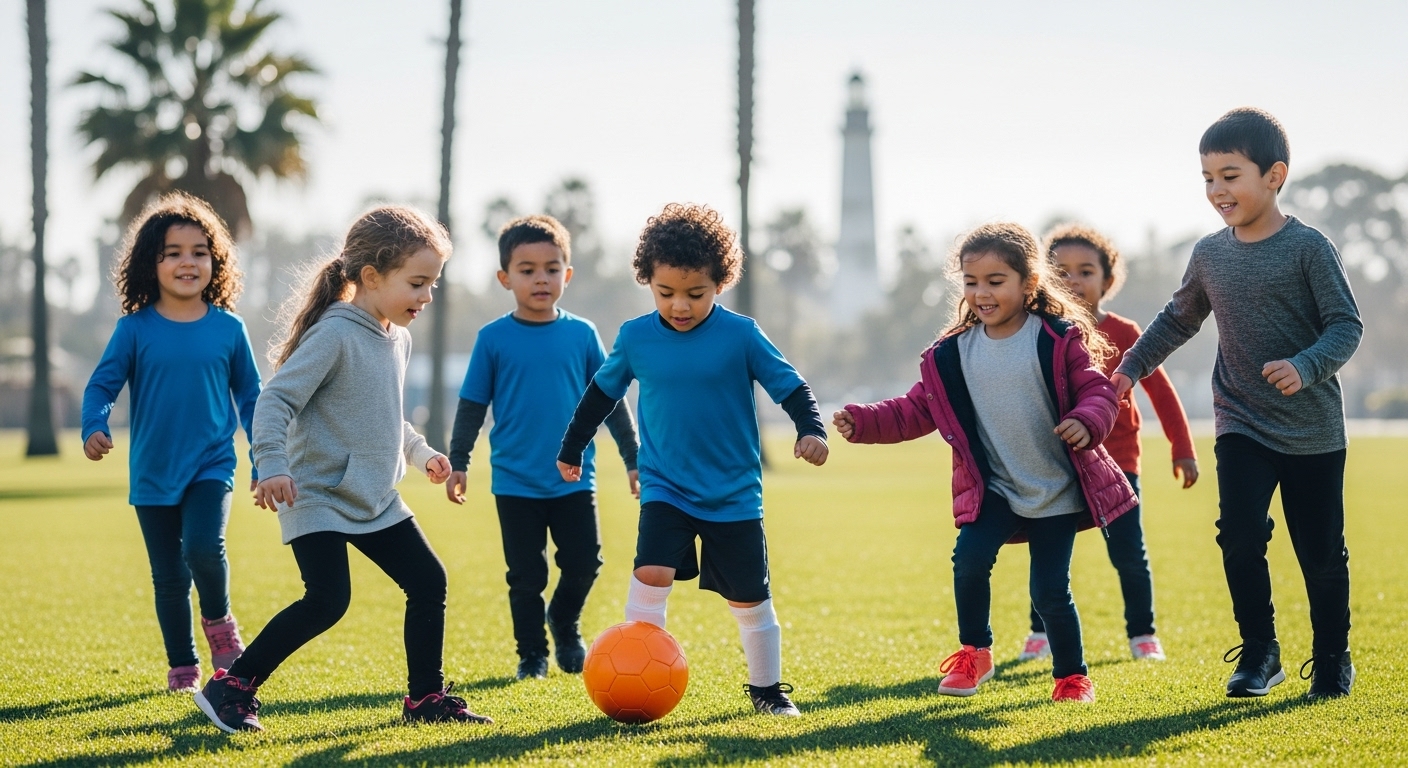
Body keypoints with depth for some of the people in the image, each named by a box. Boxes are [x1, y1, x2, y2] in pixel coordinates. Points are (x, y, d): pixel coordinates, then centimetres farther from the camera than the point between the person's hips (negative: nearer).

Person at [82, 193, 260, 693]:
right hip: (153, 473, 1)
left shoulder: (228, 329, -1)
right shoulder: (136, 329, -4)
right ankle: (182, 666, 25)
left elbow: (251, 398, 7)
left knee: (203, 547, -24)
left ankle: (219, 621, 5)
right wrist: (94, 427, -24)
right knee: (168, 576, 9)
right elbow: (102, 383, -4)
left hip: (211, 466, -1)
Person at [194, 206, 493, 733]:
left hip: (377, 502, 9)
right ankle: (231, 688, -6)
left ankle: (426, 698, 19)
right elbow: (276, 400, -22)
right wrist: (272, 466, -32)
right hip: (318, 498, -9)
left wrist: (420, 452, 19)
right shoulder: (335, 335, -18)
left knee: (429, 582, 6)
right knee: (327, 600, -18)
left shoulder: (399, 340, 10)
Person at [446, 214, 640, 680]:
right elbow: (472, 406, 4)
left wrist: (633, 458, 10)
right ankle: (531, 655, 19)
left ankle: (565, 626, 27)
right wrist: (457, 464, 2)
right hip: (515, 482, -1)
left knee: (584, 562, -1)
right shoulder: (494, 339, -2)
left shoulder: (581, 335, 2)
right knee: (527, 576, 3)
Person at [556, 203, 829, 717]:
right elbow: (602, 391, 13)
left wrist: (811, 429, -22)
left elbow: (790, 385, -4)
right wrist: (572, 448, 22)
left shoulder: (741, 336, -10)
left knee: (749, 596, 7)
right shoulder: (635, 338, -3)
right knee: (652, 572, -21)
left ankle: (767, 687, 27)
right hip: (665, 489, 1)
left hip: (734, 494, -1)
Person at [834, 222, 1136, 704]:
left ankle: (1071, 676, 22)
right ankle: (974, 654, 5)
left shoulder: (1060, 341, -9)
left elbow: (1096, 390, -10)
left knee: (1050, 590, -2)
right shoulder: (952, 354, 0)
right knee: (970, 559, -19)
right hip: (992, 488, 2)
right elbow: (917, 410, 4)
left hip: (1058, 489, -2)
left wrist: (1087, 422, -32)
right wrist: (863, 422, -9)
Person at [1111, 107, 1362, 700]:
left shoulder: (1308, 248, -10)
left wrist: (1305, 367, -29)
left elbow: (1346, 326, -13)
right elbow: (1178, 320, 21)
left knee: (1321, 551, 5)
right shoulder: (1210, 254, 4)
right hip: (1242, 428, 3)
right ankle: (1258, 653, 1)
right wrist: (1132, 366, 18)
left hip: (1313, 432, -3)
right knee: (1239, 534, -14)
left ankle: (1332, 659, 24)